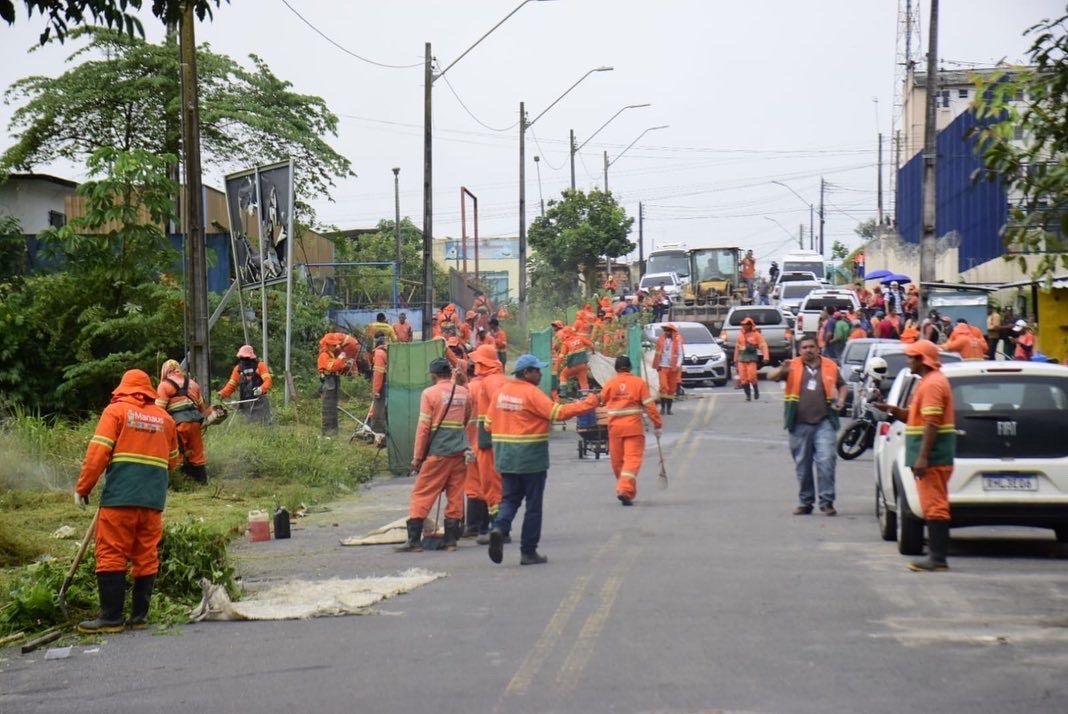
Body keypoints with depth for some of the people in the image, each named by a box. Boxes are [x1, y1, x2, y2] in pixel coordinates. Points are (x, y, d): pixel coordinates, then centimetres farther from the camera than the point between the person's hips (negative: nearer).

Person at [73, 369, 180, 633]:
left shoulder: (116, 410, 2)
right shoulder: (165, 418, 13)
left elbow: (97, 452, -6)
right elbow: (172, 461, 18)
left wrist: (83, 487, -1)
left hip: (120, 496, -4)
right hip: (154, 499, 4)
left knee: (111, 555, -2)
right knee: (146, 556, 9)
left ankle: (111, 617, -5)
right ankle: (140, 615, 11)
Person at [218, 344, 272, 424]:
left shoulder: (260, 366, -1)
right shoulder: (238, 368, 13)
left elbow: (267, 380, -13)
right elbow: (231, 385, 12)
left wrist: (261, 389, -34)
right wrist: (222, 394, -5)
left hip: (259, 402, -4)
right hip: (245, 403, 4)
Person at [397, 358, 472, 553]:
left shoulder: (430, 393, -7)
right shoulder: (463, 393, 7)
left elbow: (423, 427, -7)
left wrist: (417, 457, -2)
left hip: (437, 452, -4)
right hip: (459, 451, 4)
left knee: (422, 495, 2)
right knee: (455, 496, 9)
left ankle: (414, 539, -2)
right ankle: (451, 539, 9)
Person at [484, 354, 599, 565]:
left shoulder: (502, 392, 6)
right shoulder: (532, 393, -13)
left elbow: (489, 424, 7)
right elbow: (558, 413, -21)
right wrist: (588, 403, -16)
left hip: (506, 458, 5)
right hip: (531, 458, -5)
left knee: (509, 499, 14)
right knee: (533, 505, 5)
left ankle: (500, 528, -15)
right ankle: (528, 552, 8)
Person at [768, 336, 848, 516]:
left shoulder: (830, 366, 9)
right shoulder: (793, 366, 5)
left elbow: (842, 385, 24)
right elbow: (771, 377, -5)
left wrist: (841, 400, 5)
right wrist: (781, 370, -27)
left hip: (824, 422, -1)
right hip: (800, 424, 1)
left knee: (826, 461, -11)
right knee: (802, 465, 8)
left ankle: (826, 502, -6)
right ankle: (805, 502, 18)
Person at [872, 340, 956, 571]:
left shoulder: (932, 384, -15)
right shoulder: (930, 381, 19)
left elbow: (932, 423, -21)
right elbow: (918, 418, 25)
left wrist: (922, 457, -24)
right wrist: (893, 411, 12)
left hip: (932, 456, -11)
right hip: (933, 456, 11)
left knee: (934, 506, -10)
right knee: (935, 506, 12)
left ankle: (937, 558, -10)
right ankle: (937, 555, 15)